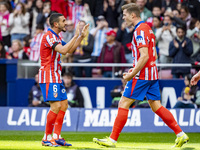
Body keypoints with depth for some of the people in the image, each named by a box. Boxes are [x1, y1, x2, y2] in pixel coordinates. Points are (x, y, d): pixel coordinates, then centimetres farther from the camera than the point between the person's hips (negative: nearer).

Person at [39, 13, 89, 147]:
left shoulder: (56, 37, 17)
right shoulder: (49, 36, -15)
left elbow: (70, 50, 24)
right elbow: (63, 50, -28)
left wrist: (82, 36, 14)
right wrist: (76, 36, -23)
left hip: (56, 77, 10)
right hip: (48, 77, -10)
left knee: (64, 105, 9)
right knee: (56, 106, -14)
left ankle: (57, 137, 12)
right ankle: (47, 138, -8)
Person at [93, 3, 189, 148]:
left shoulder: (140, 31, -14)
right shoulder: (147, 28, 16)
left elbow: (144, 56, -22)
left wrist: (132, 74, -18)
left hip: (141, 76, -10)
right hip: (152, 74, 10)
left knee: (123, 104, -5)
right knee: (156, 106, 10)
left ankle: (112, 139, -3)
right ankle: (181, 134, 5)